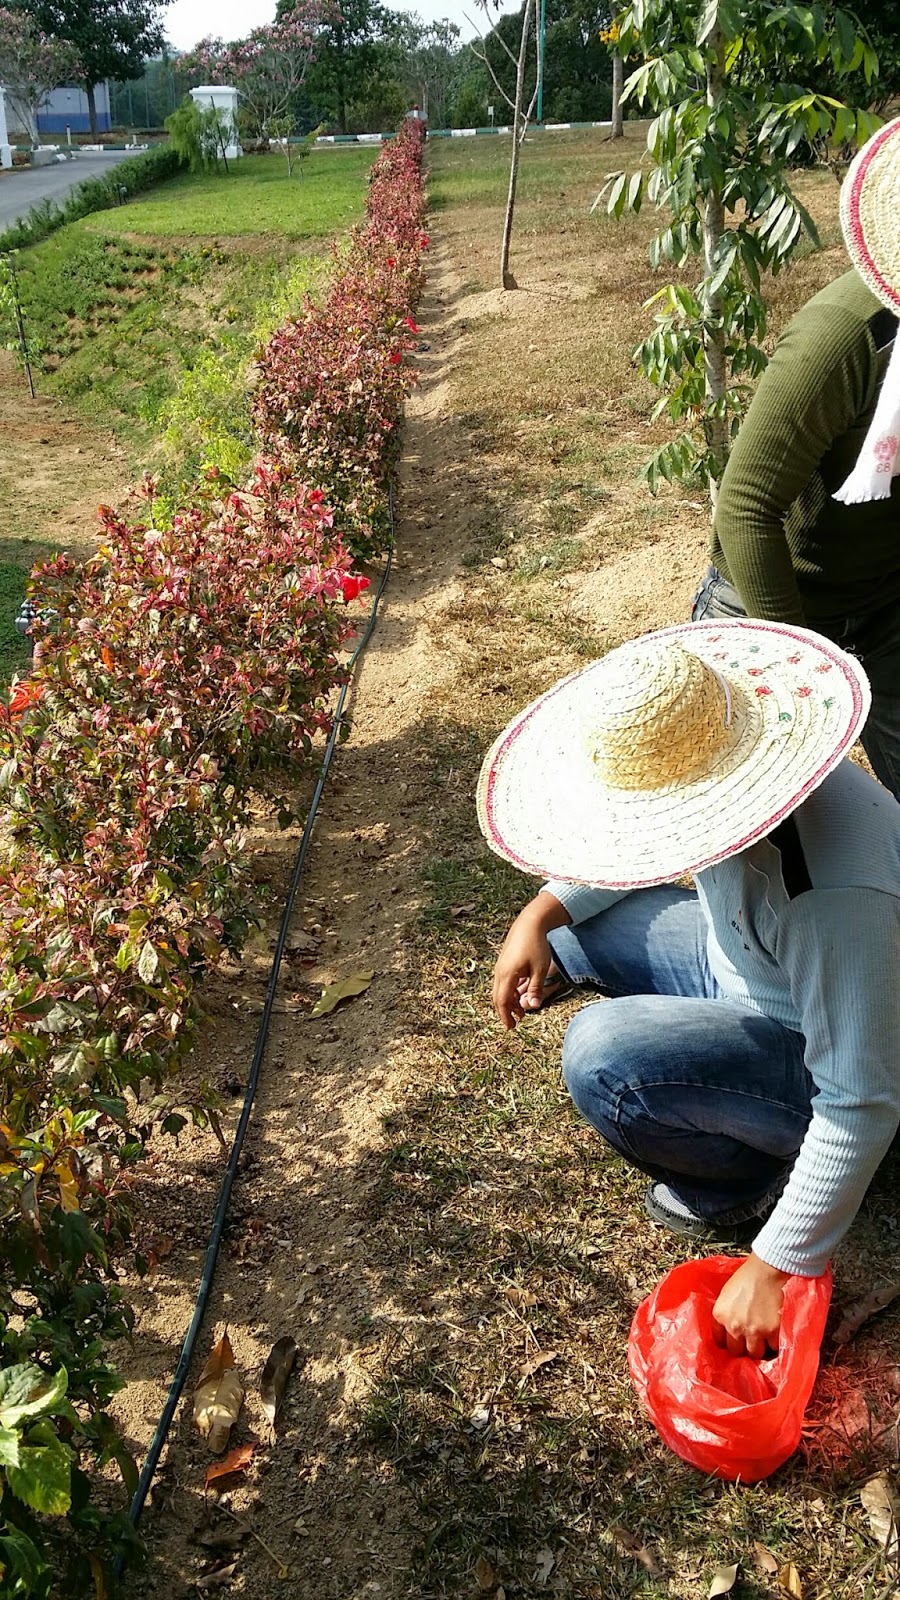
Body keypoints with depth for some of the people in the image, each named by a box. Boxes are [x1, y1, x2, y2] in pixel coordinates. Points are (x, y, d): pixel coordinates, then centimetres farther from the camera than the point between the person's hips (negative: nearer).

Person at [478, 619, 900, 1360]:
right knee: (570, 923, 5)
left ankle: (751, 1181, 0)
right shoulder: (713, 763, -17)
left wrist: (773, 1268, -24)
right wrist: (543, 913, -6)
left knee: (602, 1055, -30)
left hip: (822, 1062, -8)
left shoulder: (838, 897, -40)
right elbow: (644, 840, 7)